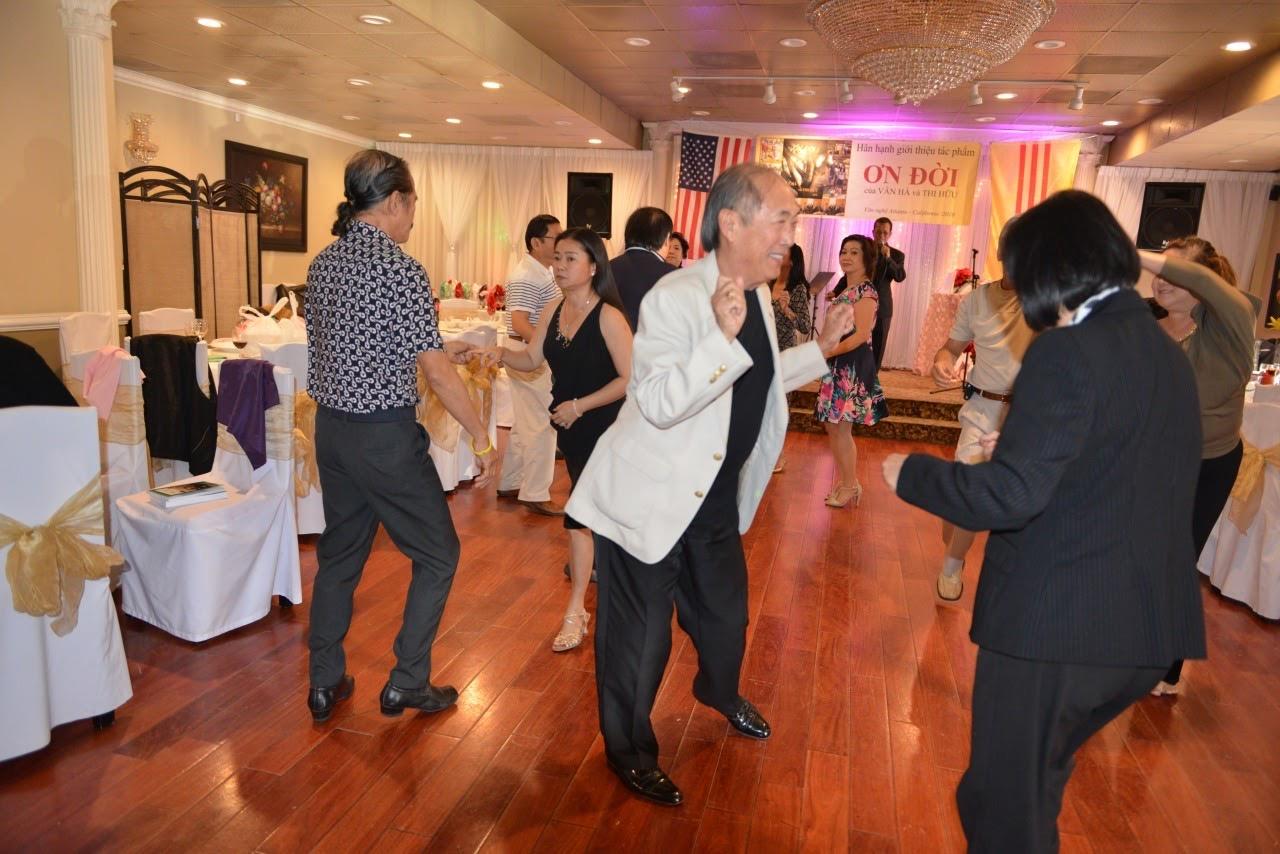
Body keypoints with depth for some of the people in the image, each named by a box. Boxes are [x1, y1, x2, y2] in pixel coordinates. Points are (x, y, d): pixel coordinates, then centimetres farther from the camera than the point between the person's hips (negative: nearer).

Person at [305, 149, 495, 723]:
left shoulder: (322, 264, 8)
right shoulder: (399, 268, -16)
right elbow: (435, 373, -17)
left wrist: (440, 349, 22)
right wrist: (482, 438, -9)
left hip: (331, 428, 8)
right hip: (384, 435, -8)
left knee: (339, 553, 19)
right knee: (437, 556, 9)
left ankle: (325, 684, 29)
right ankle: (406, 684, 16)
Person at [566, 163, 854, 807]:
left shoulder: (757, 295, 5)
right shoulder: (675, 297, -22)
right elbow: (659, 403, -32)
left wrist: (821, 345, 12)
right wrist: (722, 337, -42)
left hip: (715, 498, 8)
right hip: (649, 502, -8)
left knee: (726, 613, 24)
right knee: (641, 636, 7)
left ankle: (720, 693, 56)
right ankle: (629, 752, 32)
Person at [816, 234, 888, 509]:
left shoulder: (866, 291, -11)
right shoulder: (844, 289, 16)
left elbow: (861, 335, -19)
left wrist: (825, 353, -21)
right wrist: (823, 352, 5)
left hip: (853, 365, -9)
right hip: (838, 365, 9)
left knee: (842, 429, -5)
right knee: (832, 426, 11)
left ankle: (850, 487, 8)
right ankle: (846, 482, 23)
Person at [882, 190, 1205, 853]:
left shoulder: (1067, 352, -19)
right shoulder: (1168, 355, 9)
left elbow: (1009, 495, -24)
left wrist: (910, 472, -9)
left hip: (1054, 623, -8)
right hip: (1151, 626, 8)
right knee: (1036, 782, 29)